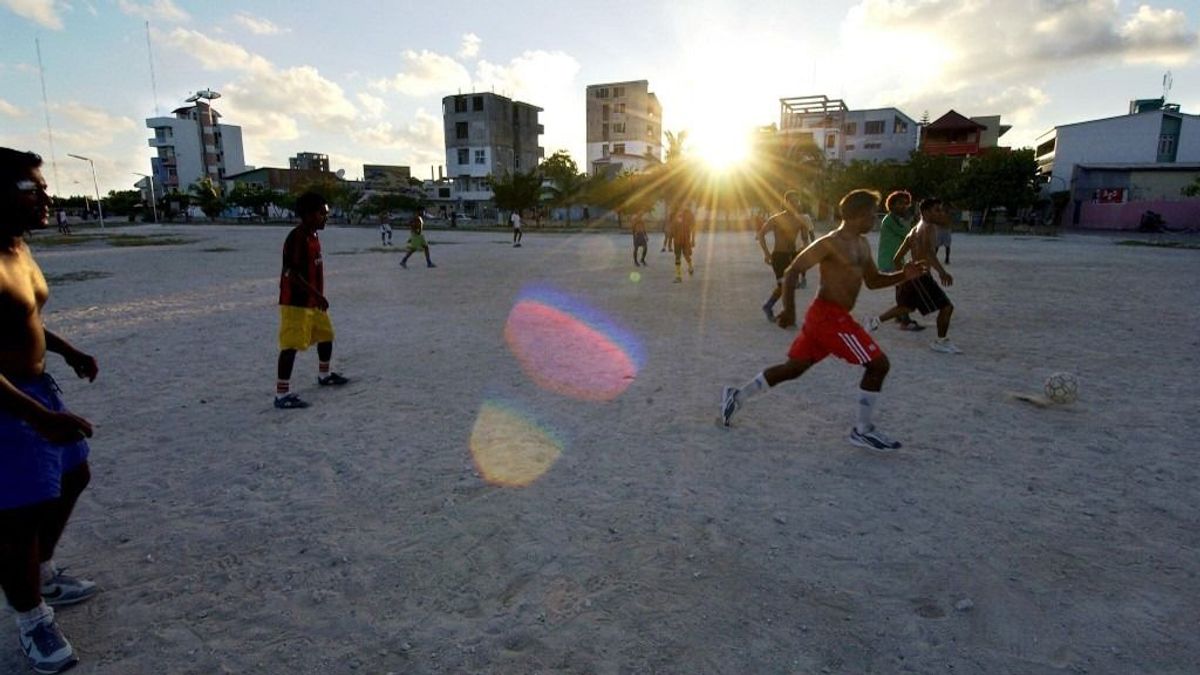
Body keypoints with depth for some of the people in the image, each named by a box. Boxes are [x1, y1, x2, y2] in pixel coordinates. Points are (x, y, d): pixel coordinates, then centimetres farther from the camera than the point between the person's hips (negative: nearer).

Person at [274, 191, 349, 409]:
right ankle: (282, 394, -4)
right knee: (291, 345, -8)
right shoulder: (297, 237, -19)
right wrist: (318, 295, -26)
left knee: (326, 334, 21)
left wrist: (319, 297, 22)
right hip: (295, 302, -10)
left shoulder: (313, 236, 11)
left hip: (312, 301, 10)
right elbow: (292, 273, -25)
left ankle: (324, 375, 40)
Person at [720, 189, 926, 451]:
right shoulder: (831, 243, -14)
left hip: (830, 316, 10)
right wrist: (789, 310, -23)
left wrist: (904, 275, 7)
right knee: (878, 364, -5)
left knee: (793, 367, 14)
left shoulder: (862, 244, 15)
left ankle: (736, 396, 21)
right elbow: (792, 271, -16)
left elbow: (873, 281, 23)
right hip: (829, 316, -10)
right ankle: (862, 431, 7)